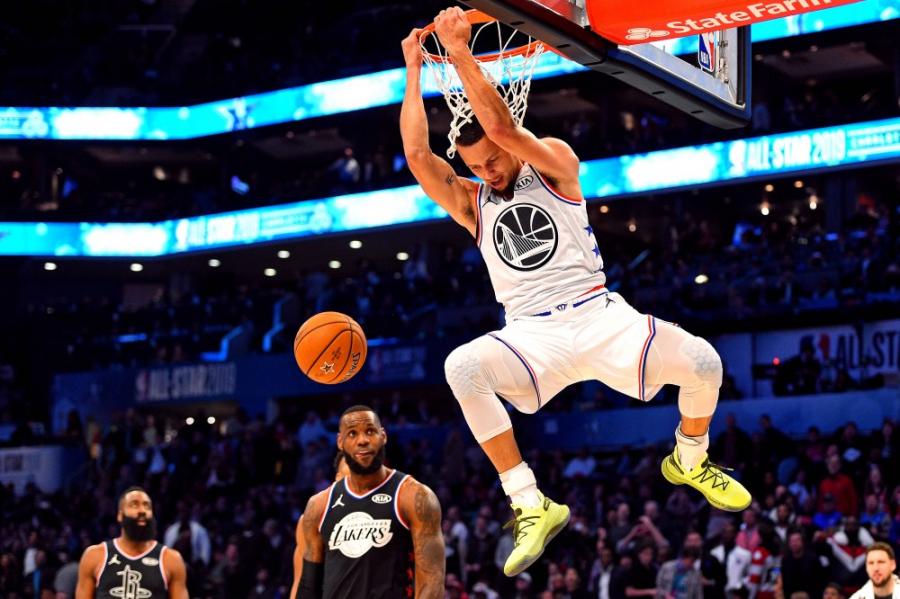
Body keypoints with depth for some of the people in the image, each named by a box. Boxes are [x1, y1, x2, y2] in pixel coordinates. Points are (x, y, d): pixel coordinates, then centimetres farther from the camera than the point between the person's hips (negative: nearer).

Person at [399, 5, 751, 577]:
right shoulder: (472, 202, 14)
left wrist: (461, 53, -18)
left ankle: (688, 461, 12)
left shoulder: (555, 164, 6)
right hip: (530, 333, 2)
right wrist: (415, 70, 4)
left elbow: (502, 127, -13)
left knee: (701, 362, -24)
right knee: (462, 368, -32)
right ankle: (532, 506, -27)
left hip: (598, 314, -1)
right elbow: (417, 154, 0)